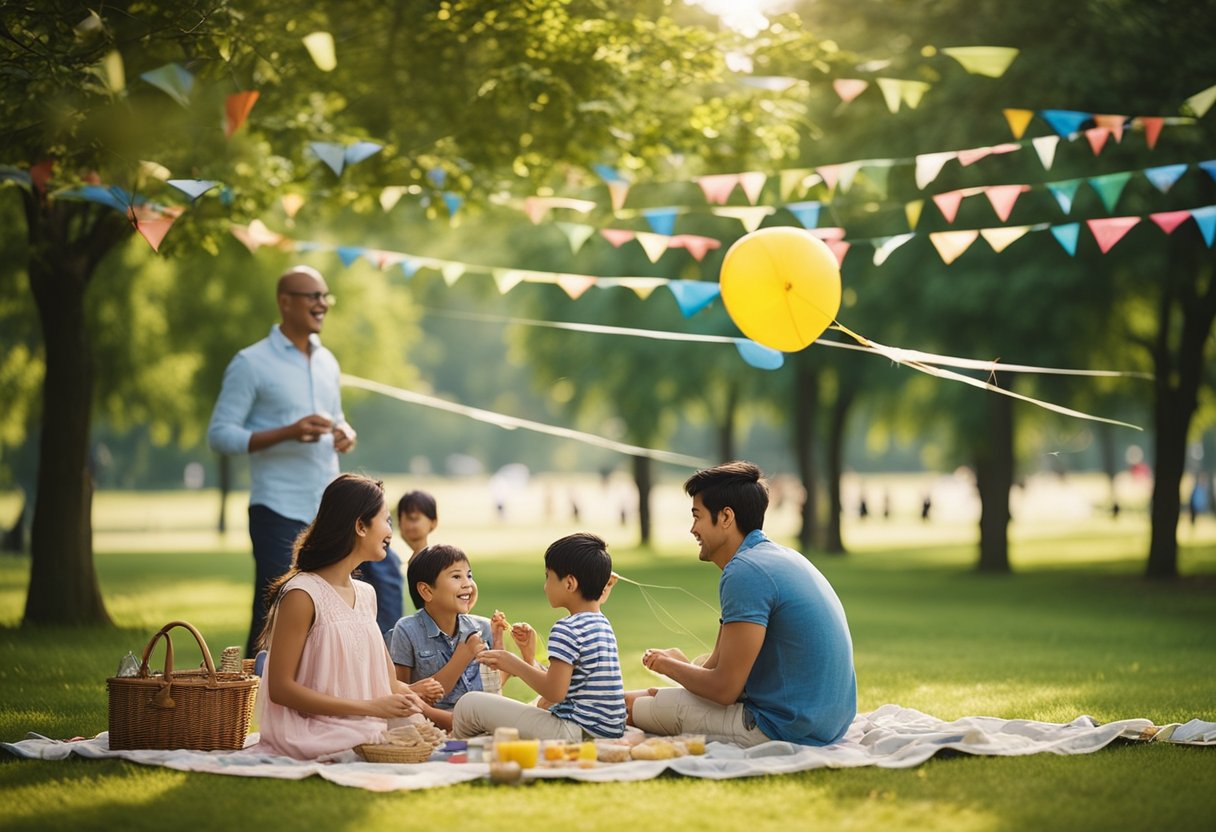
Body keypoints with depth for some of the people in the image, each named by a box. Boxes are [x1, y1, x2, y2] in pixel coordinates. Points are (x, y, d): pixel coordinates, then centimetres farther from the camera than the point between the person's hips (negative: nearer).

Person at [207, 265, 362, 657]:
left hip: (329, 509, 6)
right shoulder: (251, 364, -5)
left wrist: (344, 433, 1)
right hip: (278, 511, -6)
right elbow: (219, 434, -9)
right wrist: (288, 433, -21)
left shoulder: (327, 362, 15)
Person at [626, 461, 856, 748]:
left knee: (630, 703, -4)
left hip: (785, 729, -10)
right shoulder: (779, 556, 14)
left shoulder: (745, 572, -17)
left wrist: (668, 666, 1)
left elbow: (724, 689, -16)